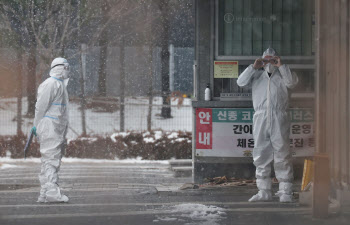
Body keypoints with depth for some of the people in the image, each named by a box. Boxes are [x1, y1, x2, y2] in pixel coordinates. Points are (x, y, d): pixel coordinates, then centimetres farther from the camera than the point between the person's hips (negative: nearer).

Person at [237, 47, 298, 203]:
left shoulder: (282, 75, 13)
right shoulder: (257, 75, 18)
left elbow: (292, 82, -7)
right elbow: (241, 82, 5)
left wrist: (281, 66, -8)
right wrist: (253, 67, -2)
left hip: (279, 119, -2)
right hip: (260, 118, 2)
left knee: (282, 154, -6)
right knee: (261, 156, 2)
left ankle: (285, 192, -3)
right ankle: (264, 191, 8)